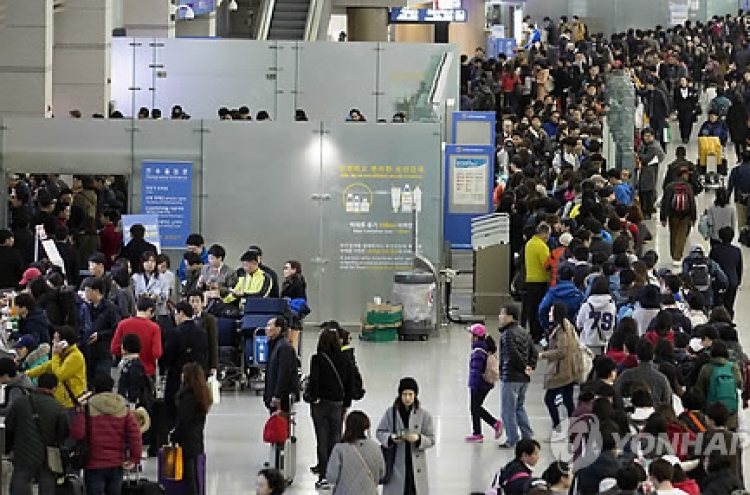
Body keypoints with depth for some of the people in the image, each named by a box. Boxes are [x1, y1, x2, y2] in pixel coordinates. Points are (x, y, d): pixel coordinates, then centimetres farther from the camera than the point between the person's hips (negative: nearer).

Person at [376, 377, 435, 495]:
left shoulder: (424, 415, 0)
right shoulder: (391, 412, 1)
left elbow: (431, 440, 2)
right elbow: (380, 432, 7)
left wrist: (418, 438, -19)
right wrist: (391, 438, -14)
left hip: (416, 466, 0)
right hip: (395, 464, 0)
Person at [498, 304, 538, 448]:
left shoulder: (507, 334, -15)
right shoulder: (524, 333, 12)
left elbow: (513, 354, -25)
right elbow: (534, 352, 12)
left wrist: (524, 367, -13)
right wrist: (530, 366, 5)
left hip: (510, 377, -9)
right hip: (524, 378, 9)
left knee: (508, 410, -1)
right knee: (520, 407, 19)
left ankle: (512, 440, 1)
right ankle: (528, 437, 18)